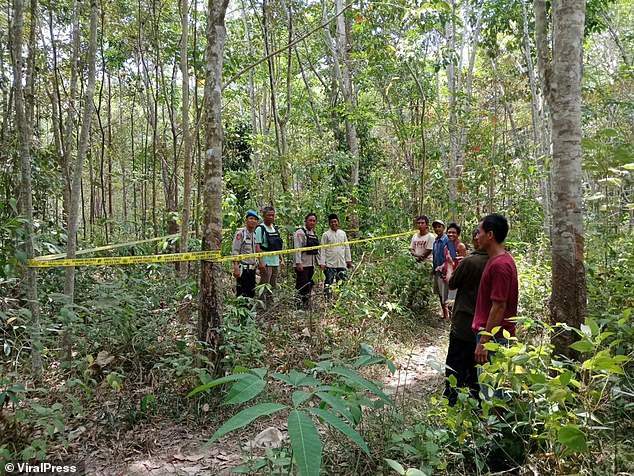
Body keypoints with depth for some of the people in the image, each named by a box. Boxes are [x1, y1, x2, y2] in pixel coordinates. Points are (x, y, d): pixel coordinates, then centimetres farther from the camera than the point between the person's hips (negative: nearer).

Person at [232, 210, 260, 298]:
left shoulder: (255, 235, 14)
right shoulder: (240, 233, -7)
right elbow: (235, 251, -13)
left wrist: (256, 265, 16)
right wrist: (236, 267, -20)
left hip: (252, 268, 7)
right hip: (243, 268, -7)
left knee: (251, 293, 10)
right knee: (241, 294, -5)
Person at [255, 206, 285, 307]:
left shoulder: (275, 229, 15)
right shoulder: (260, 229, -7)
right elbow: (257, 246, -14)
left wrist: (282, 259, 15)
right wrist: (260, 262, -21)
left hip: (276, 262, 8)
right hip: (266, 263, -8)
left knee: (273, 286, 13)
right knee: (264, 286, -5)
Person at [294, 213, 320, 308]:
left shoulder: (314, 234, 17)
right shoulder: (300, 232, -8)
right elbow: (297, 249, -15)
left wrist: (319, 262, 18)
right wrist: (298, 263, -21)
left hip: (312, 264, 8)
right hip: (303, 264, -8)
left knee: (310, 286, 11)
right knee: (302, 286, -7)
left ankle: (306, 304, 19)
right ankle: (299, 305, -1)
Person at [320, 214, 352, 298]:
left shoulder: (343, 233, 11)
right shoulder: (326, 235, 0)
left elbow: (347, 248, 15)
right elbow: (323, 250, -2)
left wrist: (349, 260, 11)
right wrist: (322, 263, -9)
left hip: (342, 263, 4)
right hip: (330, 264, -3)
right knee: (328, 283, -5)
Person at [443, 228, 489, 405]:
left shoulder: (469, 262, -20)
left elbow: (451, 284, -6)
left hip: (464, 323, -5)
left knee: (455, 366, 6)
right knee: (475, 366, 18)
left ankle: (450, 401, 12)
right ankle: (475, 398, 29)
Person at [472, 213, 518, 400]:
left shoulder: (499, 264, -21)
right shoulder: (499, 259, 10)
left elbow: (499, 306, -23)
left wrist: (484, 341, -20)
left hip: (493, 337, -10)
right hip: (495, 336, 10)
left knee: (492, 393, 0)